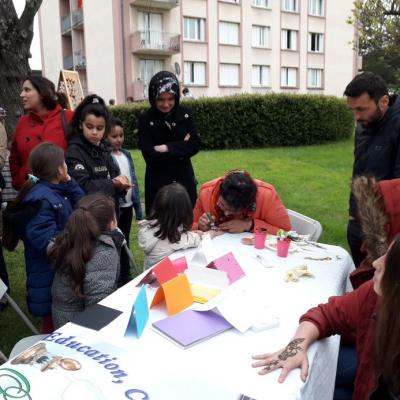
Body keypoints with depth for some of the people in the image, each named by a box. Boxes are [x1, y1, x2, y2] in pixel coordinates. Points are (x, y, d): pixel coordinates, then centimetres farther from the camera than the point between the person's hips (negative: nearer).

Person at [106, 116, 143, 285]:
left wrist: (138, 207, 10)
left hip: (127, 205, 6)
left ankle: (125, 276, 31)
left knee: (125, 242, 17)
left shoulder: (126, 154, 8)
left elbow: (134, 180, 10)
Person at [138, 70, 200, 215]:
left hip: (184, 180, 2)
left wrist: (167, 148, -16)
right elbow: (150, 155, -16)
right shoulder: (145, 119, -8)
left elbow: (195, 145, -7)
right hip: (158, 183, -2)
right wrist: (181, 147, -13)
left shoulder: (185, 114, 0)